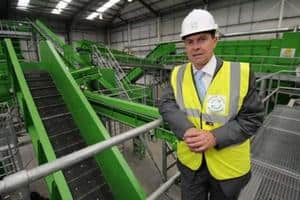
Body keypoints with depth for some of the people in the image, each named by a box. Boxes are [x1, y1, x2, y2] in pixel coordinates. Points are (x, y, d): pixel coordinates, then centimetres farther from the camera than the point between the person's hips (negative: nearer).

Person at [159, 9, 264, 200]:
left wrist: (215, 138, -25)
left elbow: (252, 118, -13)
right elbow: (167, 105, -12)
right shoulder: (178, 73, -6)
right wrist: (187, 131, -29)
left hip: (228, 165, -1)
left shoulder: (241, 73, -15)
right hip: (190, 160, 2)